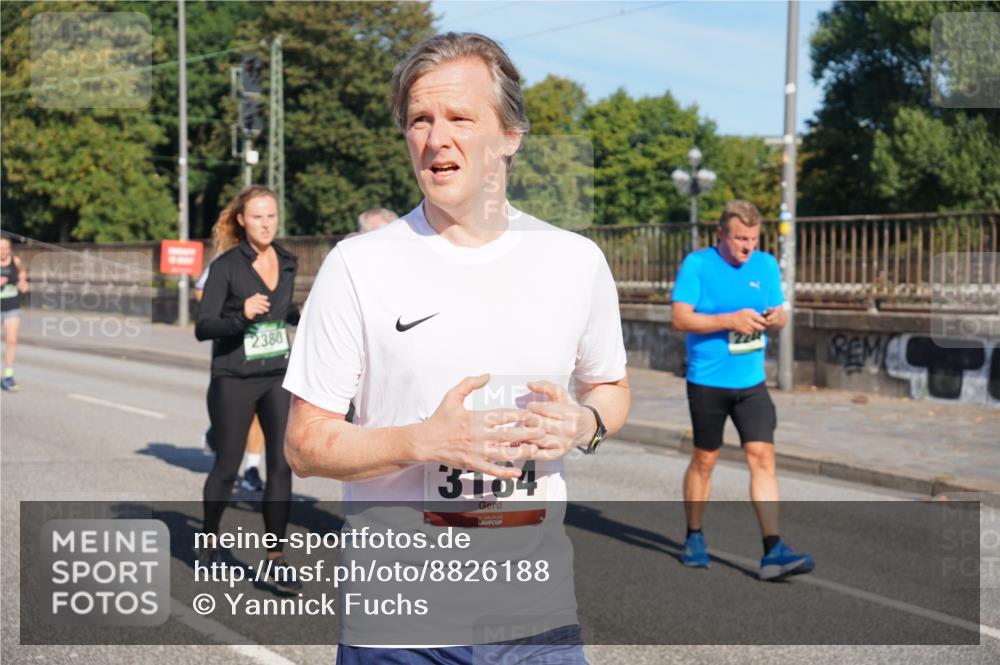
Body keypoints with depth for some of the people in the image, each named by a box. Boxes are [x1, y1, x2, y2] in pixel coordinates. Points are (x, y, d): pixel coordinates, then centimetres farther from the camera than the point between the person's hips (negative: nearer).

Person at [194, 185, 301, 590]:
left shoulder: (287, 263, 4)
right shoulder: (227, 266, -11)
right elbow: (203, 328, -16)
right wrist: (242, 316, -33)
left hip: (279, 377, 4)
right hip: (234, 381, -4)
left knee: (282, 464, -5)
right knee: (227, 466, 9)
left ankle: (276, 558, 3)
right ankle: (210, 541, 33)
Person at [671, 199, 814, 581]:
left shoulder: (766, 265, 7)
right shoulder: (697, 264, -7)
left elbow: (780, 314, 14)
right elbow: (680, 318, -13)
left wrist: (777, 318, -11)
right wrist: (730, 321, -21)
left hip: (751, 382, 3)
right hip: (707, 382, -3)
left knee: (762, 457, -8)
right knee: (705, 460, 9)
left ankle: (773, 552, -9)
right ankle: (694, 538, 28)